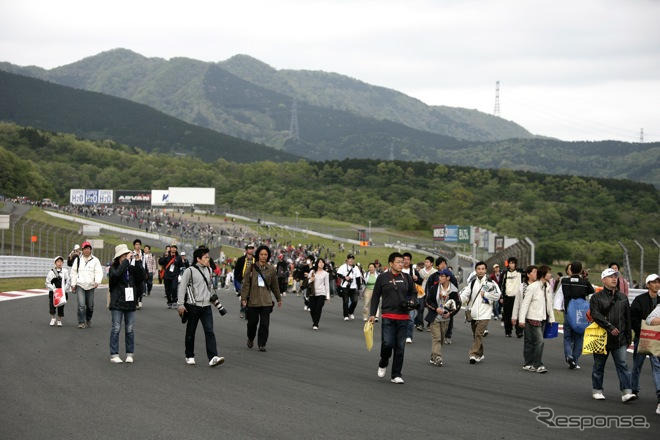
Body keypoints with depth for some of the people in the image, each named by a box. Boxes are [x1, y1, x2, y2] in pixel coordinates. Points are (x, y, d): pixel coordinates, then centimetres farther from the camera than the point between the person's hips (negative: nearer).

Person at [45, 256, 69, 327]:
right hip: (53, 292, -1)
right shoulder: (51, 272, 1)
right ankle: (52, 318, 11)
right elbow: (48, 283, 0)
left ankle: (59, 321, 17)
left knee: (61, 307, 2)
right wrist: (53, 289, -12)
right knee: (52, 306, -10)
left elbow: (67, 282, 3)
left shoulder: (65, 271, 4)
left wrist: (64, 290, -9)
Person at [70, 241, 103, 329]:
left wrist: (97, 282, -22)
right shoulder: (78, 260, 7)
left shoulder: (95, 260, 2)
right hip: (80, 285, 0)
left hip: (90, 286, 1)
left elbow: (99, 272, -5)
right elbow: (74, 272, 12)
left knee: (90, 305, 8)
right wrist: (73, 284, 8)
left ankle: (88, 320, 30)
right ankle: (81, 322, -8)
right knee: (81, 305, -13)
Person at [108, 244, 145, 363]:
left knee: (130, 329, 6)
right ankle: (114, 355, 4)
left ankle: (129, 354, 14)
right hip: (117, 304, -4)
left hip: (130, 302, 4)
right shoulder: (113, 268, -4)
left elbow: (141, 278, -5)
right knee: (116, 329, -2)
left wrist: (138, 262, -11)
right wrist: (126, 261, -24)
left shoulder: (132, 268, 8)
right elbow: (116, 274, -26)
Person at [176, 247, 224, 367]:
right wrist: (180, 304, -13)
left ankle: (213, 357, -18)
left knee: (209, 331, -9)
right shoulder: (190, 271, -8)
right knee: (190, 332, 8)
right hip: (193, 306, -4)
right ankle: (189, 356, 23)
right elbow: (182, 287, -9)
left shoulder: (209, 270, 10)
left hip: (206, 306, 4)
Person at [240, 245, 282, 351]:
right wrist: (243, 298, -6)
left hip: (266, 301, 1)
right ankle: (250, 339, 33)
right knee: (252, 322, 6)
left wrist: (279, 299, 23)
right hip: (253, 299, -1)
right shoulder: (251, 267, 0)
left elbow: (275, 285, 16)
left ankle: (262, 344, 3)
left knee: (265, 323, -5)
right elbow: (246, 283, -1)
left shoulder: (271, 269, 6)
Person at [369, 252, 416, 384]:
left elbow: (414, 293, 21)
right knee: (387, 343, -12)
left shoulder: (407, 278, 9)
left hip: (403, 318, 3)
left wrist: (412, 301, -2)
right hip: (387, 317, -3)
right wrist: (372, 314, 0)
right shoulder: (383, 277, 1)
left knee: (400, 347, 3)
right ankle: (383, 364, 19)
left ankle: (396, 375, 12)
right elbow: (376, 296, 5)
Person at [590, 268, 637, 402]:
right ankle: (597, 390, 20)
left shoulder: (623, 298, 13)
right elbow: (596, 315, -14)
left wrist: (628, 337, 13)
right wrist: (610, 327, -21)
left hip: (620, 339, 3)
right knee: (599, 365, 8)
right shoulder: (596, 297, -2)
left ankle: (626, 392, -11)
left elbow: (628, 319, 16)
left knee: (622, 365, -6)